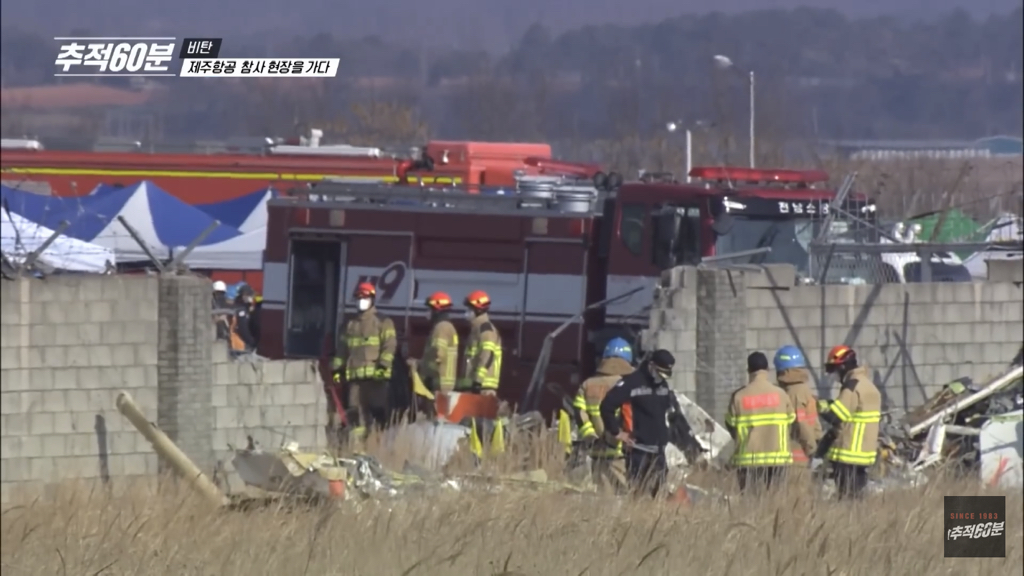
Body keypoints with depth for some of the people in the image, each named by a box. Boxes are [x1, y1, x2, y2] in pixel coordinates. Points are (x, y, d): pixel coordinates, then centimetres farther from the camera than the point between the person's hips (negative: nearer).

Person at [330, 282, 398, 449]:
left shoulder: (383, 323, 4)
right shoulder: (350, 326, 21)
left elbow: (389, 345, -6)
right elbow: (342, 349, 22)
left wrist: (383, 365, -18)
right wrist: (338, 369, 13)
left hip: (375, 375, -5)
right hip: (354, 375, 5)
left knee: (377, 411, -5)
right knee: (355, 412, 0)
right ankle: (356, 446, 0)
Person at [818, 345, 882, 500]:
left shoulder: (853, 386, -15)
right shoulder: (868, 385, 16)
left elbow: (834, 416, -19)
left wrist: (820, 405, -3)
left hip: (849, 454, -10)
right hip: (865, 454, 10)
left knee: (847, 497, -9)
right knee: (856, 496, 12)